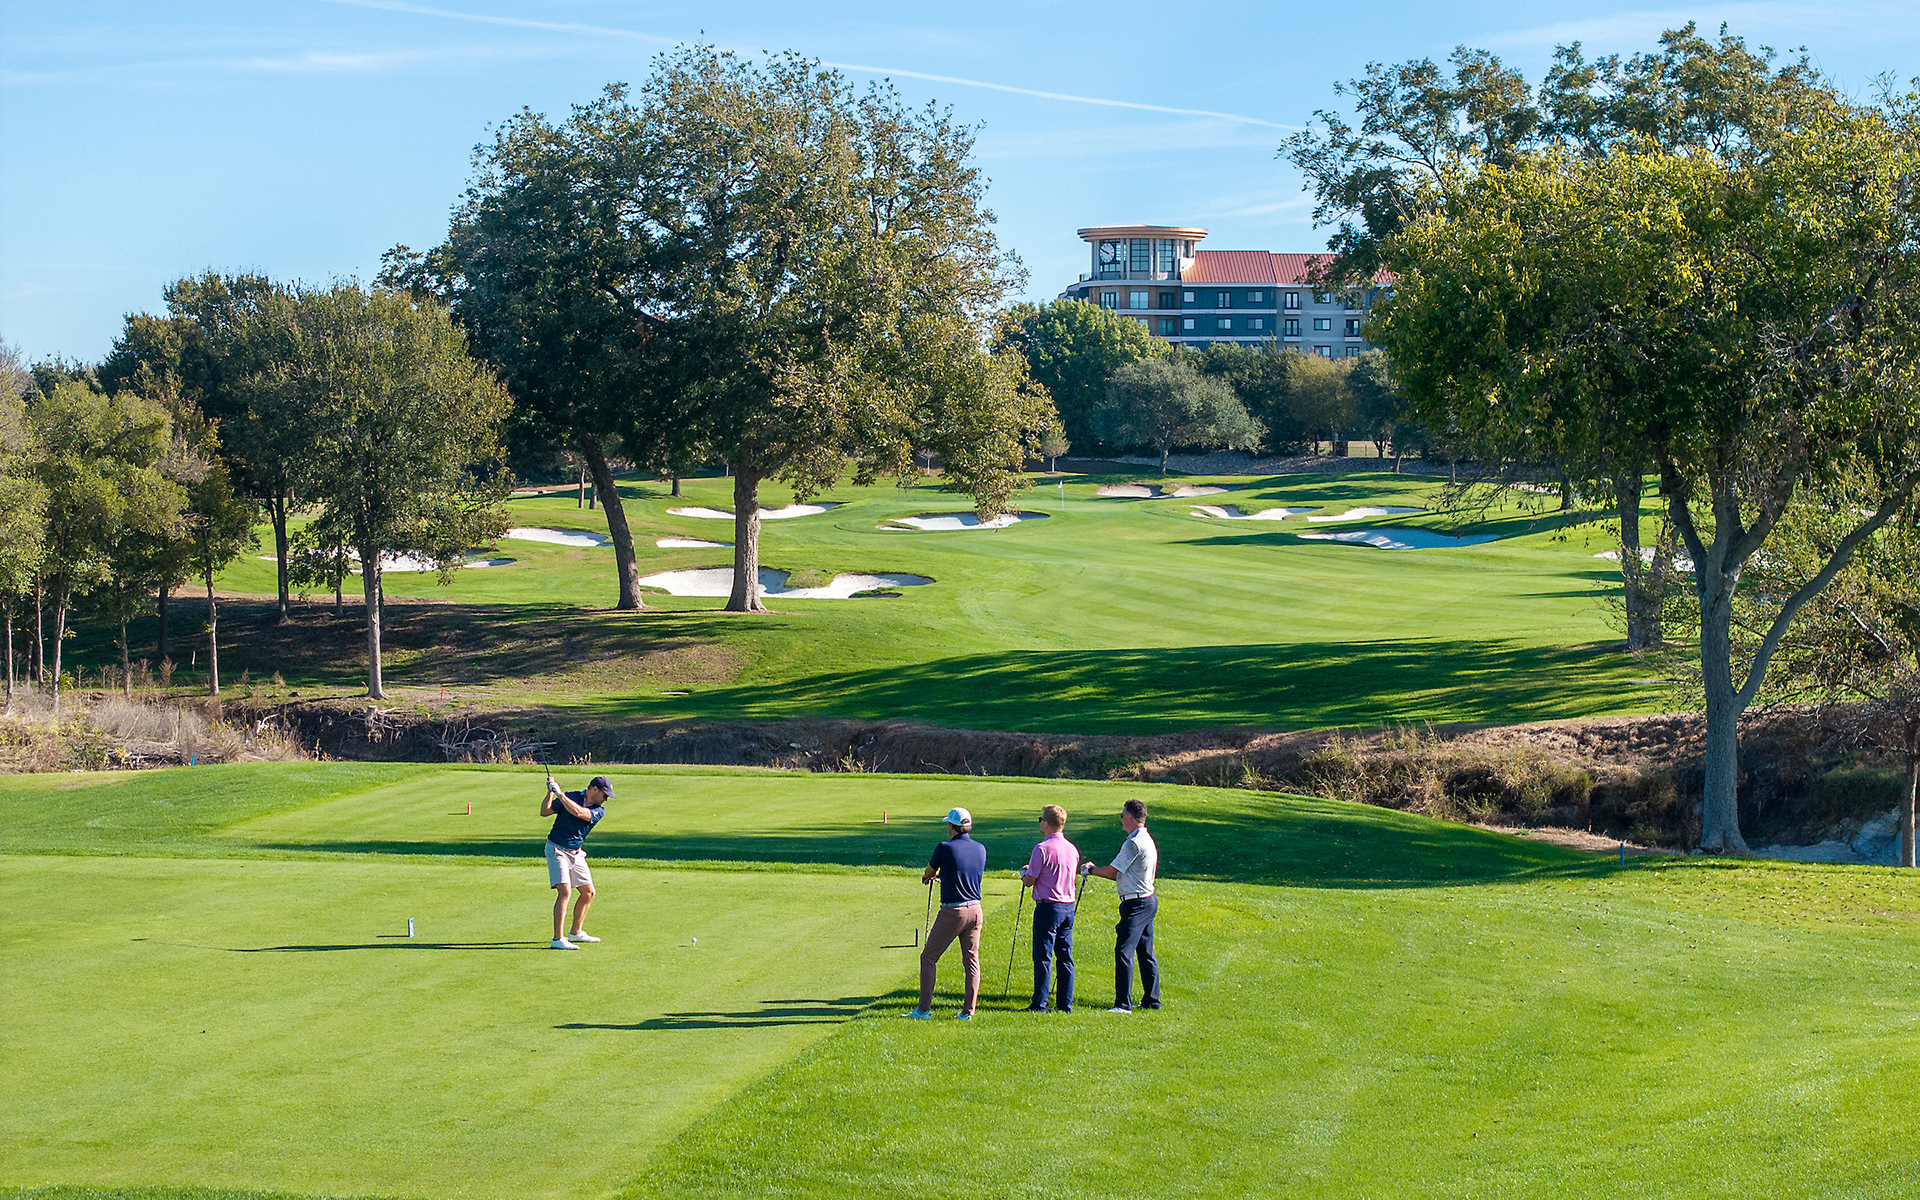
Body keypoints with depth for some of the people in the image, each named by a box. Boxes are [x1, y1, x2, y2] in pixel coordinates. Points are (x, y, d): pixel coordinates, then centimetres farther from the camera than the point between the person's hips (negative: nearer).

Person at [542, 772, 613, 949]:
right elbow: (544, 812, -7)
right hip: (557, 850, -6)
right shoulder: (570, 796, -8)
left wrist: (559, 793, -24)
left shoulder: (599, 810, -1)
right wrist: (550, 792, -21)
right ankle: (558, 939, -20)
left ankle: (576, 933, 28)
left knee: (588, 893, 10)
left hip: (576, 853, 6)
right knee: (564, 891, -19)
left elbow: (578, 812, -21)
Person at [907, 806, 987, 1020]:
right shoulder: (980, 849, 4)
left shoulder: (945, 848, -13)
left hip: (952, 912, -5)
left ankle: (924, 1010, 4)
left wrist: (930, 874, 29)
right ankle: (968, 1011, 6)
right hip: (975, 910, 5)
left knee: (928, 957, 6)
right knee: (971, 960, 10)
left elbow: (929, 871, 5)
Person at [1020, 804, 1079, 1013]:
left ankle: (1039, 1005, -3)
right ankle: (1065, 1003, 10)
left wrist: (1024, 873, 14)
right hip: (1068, 907, 7)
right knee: (1065, 957, 9)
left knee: (1043, 958, -3)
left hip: (1048, 907, -7)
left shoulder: (1043, 849, -14)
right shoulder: (1072, 849, 8)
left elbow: (1029, 881, -10)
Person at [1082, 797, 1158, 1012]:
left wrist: (1092, 869, 5)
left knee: (1124, 951, -13)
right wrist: (1095, 870, 17)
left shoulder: (1134, 843, -17)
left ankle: (1123, 1004, -17)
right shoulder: (1147, 840, 16)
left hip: (1136, 904, -11)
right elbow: (1121, 874, 20)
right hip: (1148, 900, 11)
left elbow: (1112, 871, -14)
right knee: (1145, 952, 15)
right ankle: (1151, 1000, 20)